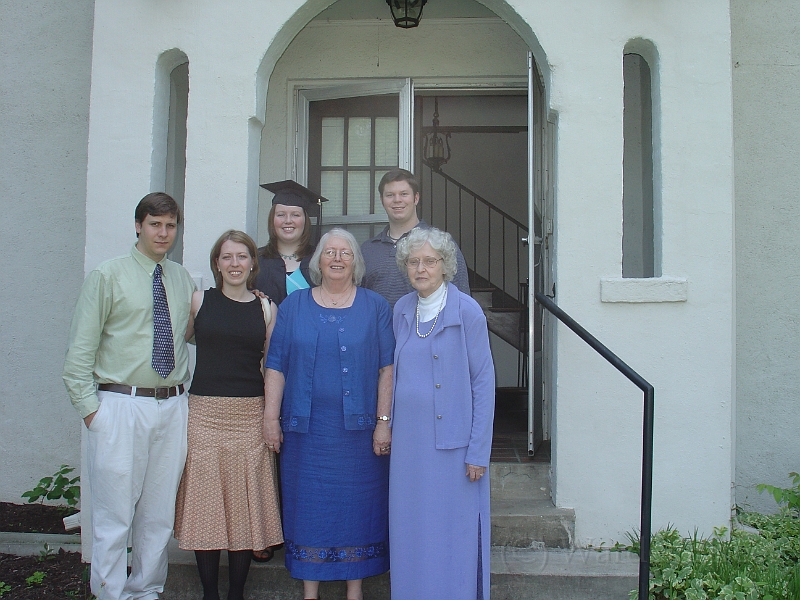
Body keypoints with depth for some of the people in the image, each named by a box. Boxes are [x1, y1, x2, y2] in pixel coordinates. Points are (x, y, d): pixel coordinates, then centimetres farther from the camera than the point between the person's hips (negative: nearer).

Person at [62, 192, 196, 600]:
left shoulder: (183, 281, 11)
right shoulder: (108, 276, -1)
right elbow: (80, 351, -3)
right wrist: (90, 409, -7)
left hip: (172, 406, 4)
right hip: (121, 407, -4)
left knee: (159, 515, 13)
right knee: (114, 516, 1)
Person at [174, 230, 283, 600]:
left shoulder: (265, 308, 7)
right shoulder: (199, 301, 5)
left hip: (250, 416, 1)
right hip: (204, 413, 0)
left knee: (244, 504, 4)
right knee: (205, 502, 3)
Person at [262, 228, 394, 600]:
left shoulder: (375, 307, 4)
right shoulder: (294, 305, 7)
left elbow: (386, 367, 0)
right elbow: (276, 365, 4)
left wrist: (383, 421, -6)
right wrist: (271, 417, -2)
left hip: (358, 429, -1)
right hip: (306, 429, 1)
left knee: (357, 506, 6)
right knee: (308, 507, 7)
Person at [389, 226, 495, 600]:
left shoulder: (466, 311, -9)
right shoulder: (402, 310, 7)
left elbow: (483, 382, -9)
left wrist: (478, 452, -12)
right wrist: (390, 427, 9)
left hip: (452, 442, -5)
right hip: (408, 440, 5)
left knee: (452, 536, 3)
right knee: (409, 533, 12)